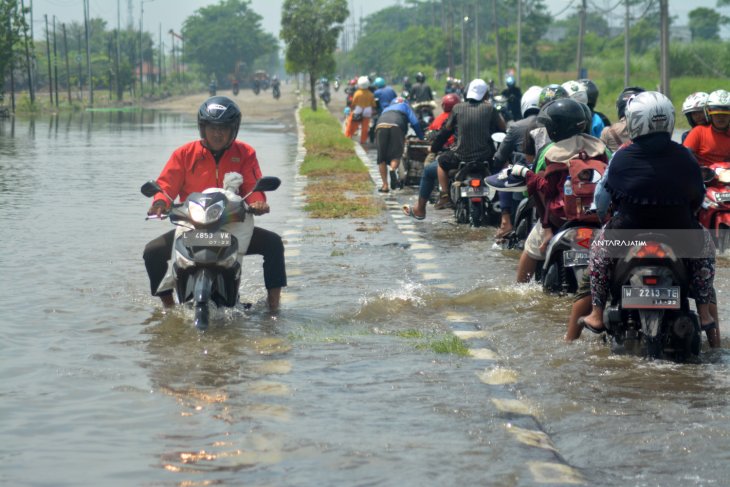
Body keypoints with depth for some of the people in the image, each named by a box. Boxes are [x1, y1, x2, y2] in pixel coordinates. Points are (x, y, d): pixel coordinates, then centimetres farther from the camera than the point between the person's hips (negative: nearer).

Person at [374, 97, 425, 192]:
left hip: (380, 127, 3)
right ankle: (393, 170, -40)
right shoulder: (405, 106, 31)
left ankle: (385, 185, 2)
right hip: (396, 127, -3)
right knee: (396, 155, -8)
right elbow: (414, 122, 19)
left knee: (382, 158, 6)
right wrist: (421, 137, 25)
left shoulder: (386, 109, 42)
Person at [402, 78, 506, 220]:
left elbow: (446, 130, 9)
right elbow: (502, 129, 6)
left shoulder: (457, 108, 0)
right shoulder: (489, 109, 0)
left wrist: (434, 148, 24)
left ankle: (420, 209, 23)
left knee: (429, 171, 21)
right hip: (485, 157, 1)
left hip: (461, 157, -1)